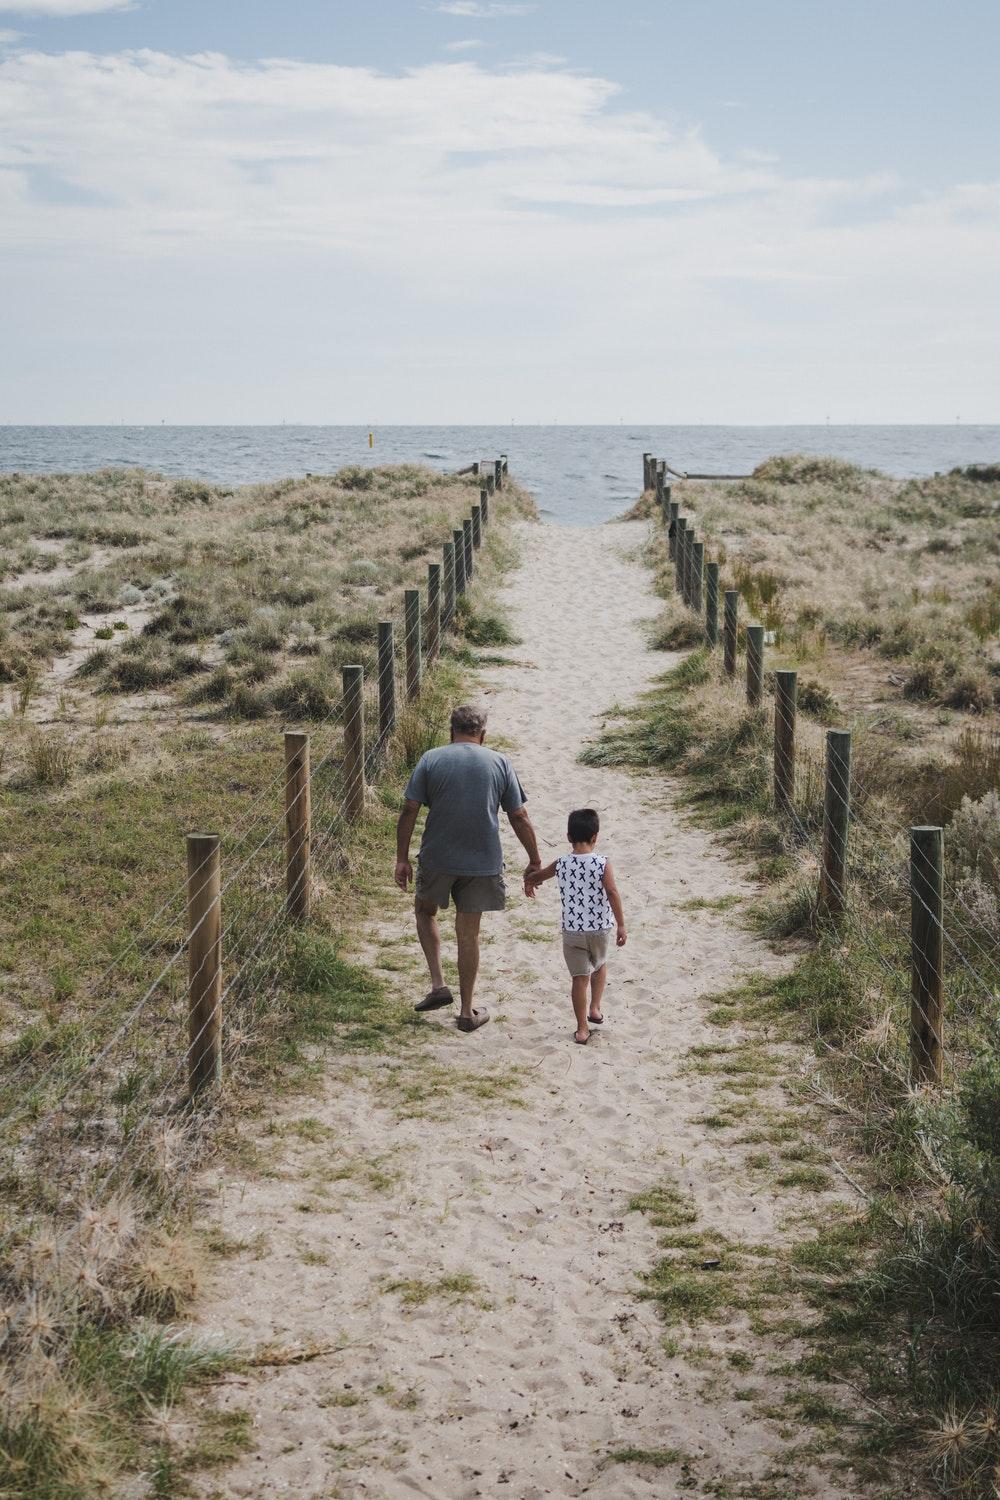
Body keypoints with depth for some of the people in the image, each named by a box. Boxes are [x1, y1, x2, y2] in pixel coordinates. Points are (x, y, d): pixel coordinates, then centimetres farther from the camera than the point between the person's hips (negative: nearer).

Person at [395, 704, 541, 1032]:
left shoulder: (431, 760, -1)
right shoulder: (500, 763, 1)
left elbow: (409, 811, -4)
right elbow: (519, 817, 1)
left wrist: (402, 859, 3)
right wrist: (534, 863, 9)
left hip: (437, 858, -1)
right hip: (483, 862, 1)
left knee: (425, 910, 25)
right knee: (468, 933, 11)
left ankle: (438, 984, 12)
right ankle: (467, 1012, 18)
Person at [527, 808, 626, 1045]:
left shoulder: (561, 864, -3)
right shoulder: (603, 863, -11)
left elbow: (536, 876, 15)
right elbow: (612, 894, -18)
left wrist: (529, 880, 38)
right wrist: (621, 925, -12)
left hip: (572, 931, 1)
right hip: (600, 928, -1)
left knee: (580, 977, 8)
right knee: (600, 965, 28)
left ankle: (582, 1029, 9)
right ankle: (595, 1009, 24)